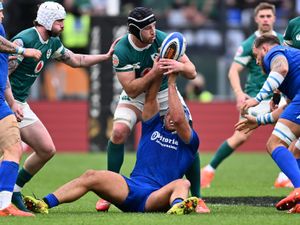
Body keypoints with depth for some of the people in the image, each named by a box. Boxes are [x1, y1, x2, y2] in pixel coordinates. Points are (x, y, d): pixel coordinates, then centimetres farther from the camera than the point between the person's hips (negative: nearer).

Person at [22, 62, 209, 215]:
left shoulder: (189, 141, 14)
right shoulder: (154, 127, 25)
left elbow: (178, 119, -4)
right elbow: (150, 99, 13)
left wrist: (172, 84, 0)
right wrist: (157, 73, -1)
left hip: (156, 198, -4)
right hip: (130, 187, 4)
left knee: (182, 184, -36)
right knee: (91, 177, -18)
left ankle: (178, 206, -74)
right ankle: (45, 203, -35)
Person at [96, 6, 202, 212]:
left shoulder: (163, 40, -22)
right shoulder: (121, 51, -25)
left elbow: (192, 73, -21)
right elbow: (131, 89, -27)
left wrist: (180, 66, -45)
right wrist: (153, 74, -42)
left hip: (165, 93, 1)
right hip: (136, 96, -1)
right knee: (119, 132, -24)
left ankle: (196, 197, 0)